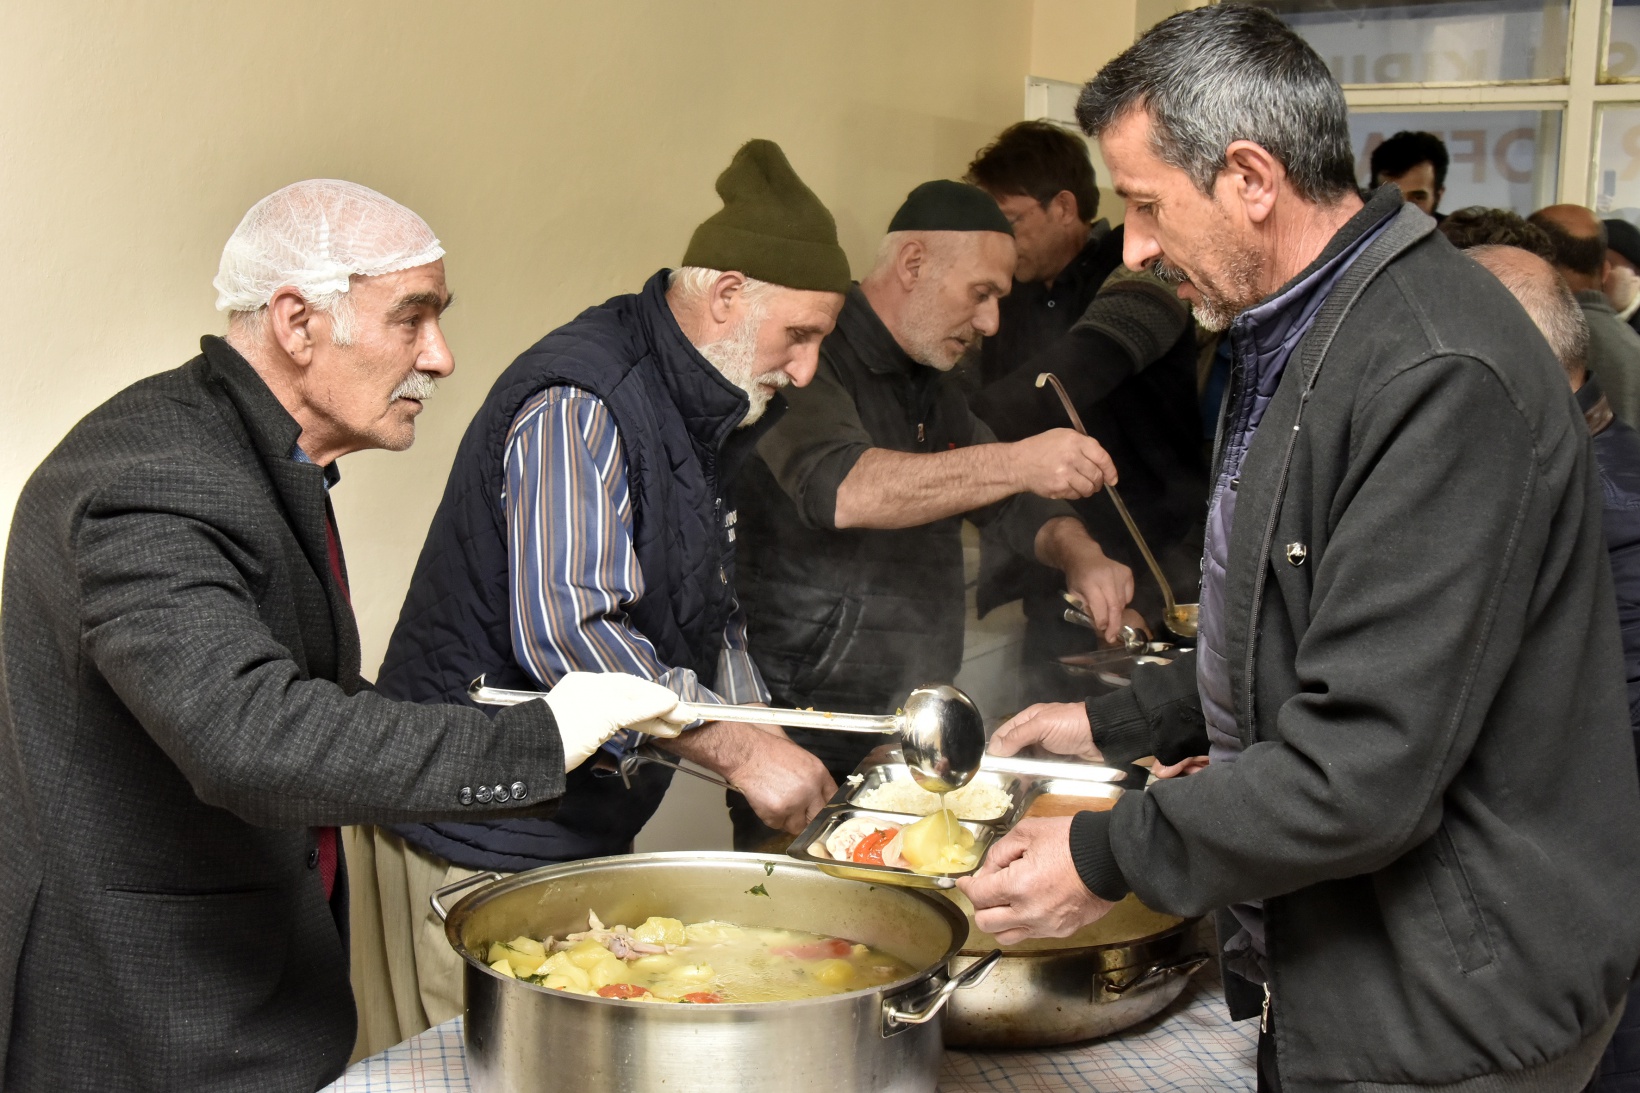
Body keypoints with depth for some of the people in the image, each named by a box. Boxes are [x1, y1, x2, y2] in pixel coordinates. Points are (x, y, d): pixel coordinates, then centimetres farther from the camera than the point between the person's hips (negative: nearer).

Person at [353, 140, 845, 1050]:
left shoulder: (699, 410, 11)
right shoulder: (581, 404, -21)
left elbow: (704, 609, 19)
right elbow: (563, 634, -30)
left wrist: (771, 748, 8)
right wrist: (740, 750, -24)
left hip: (584, 827, 9)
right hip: (483, 843, -9)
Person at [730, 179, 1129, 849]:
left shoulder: (931, 383, 16)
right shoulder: (812, 355, -14)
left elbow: (1001, 498, 18)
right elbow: (838, 488, -32)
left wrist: (1076, 553, -4)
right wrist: (1013, 463, -39)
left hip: (917, 722, 8)